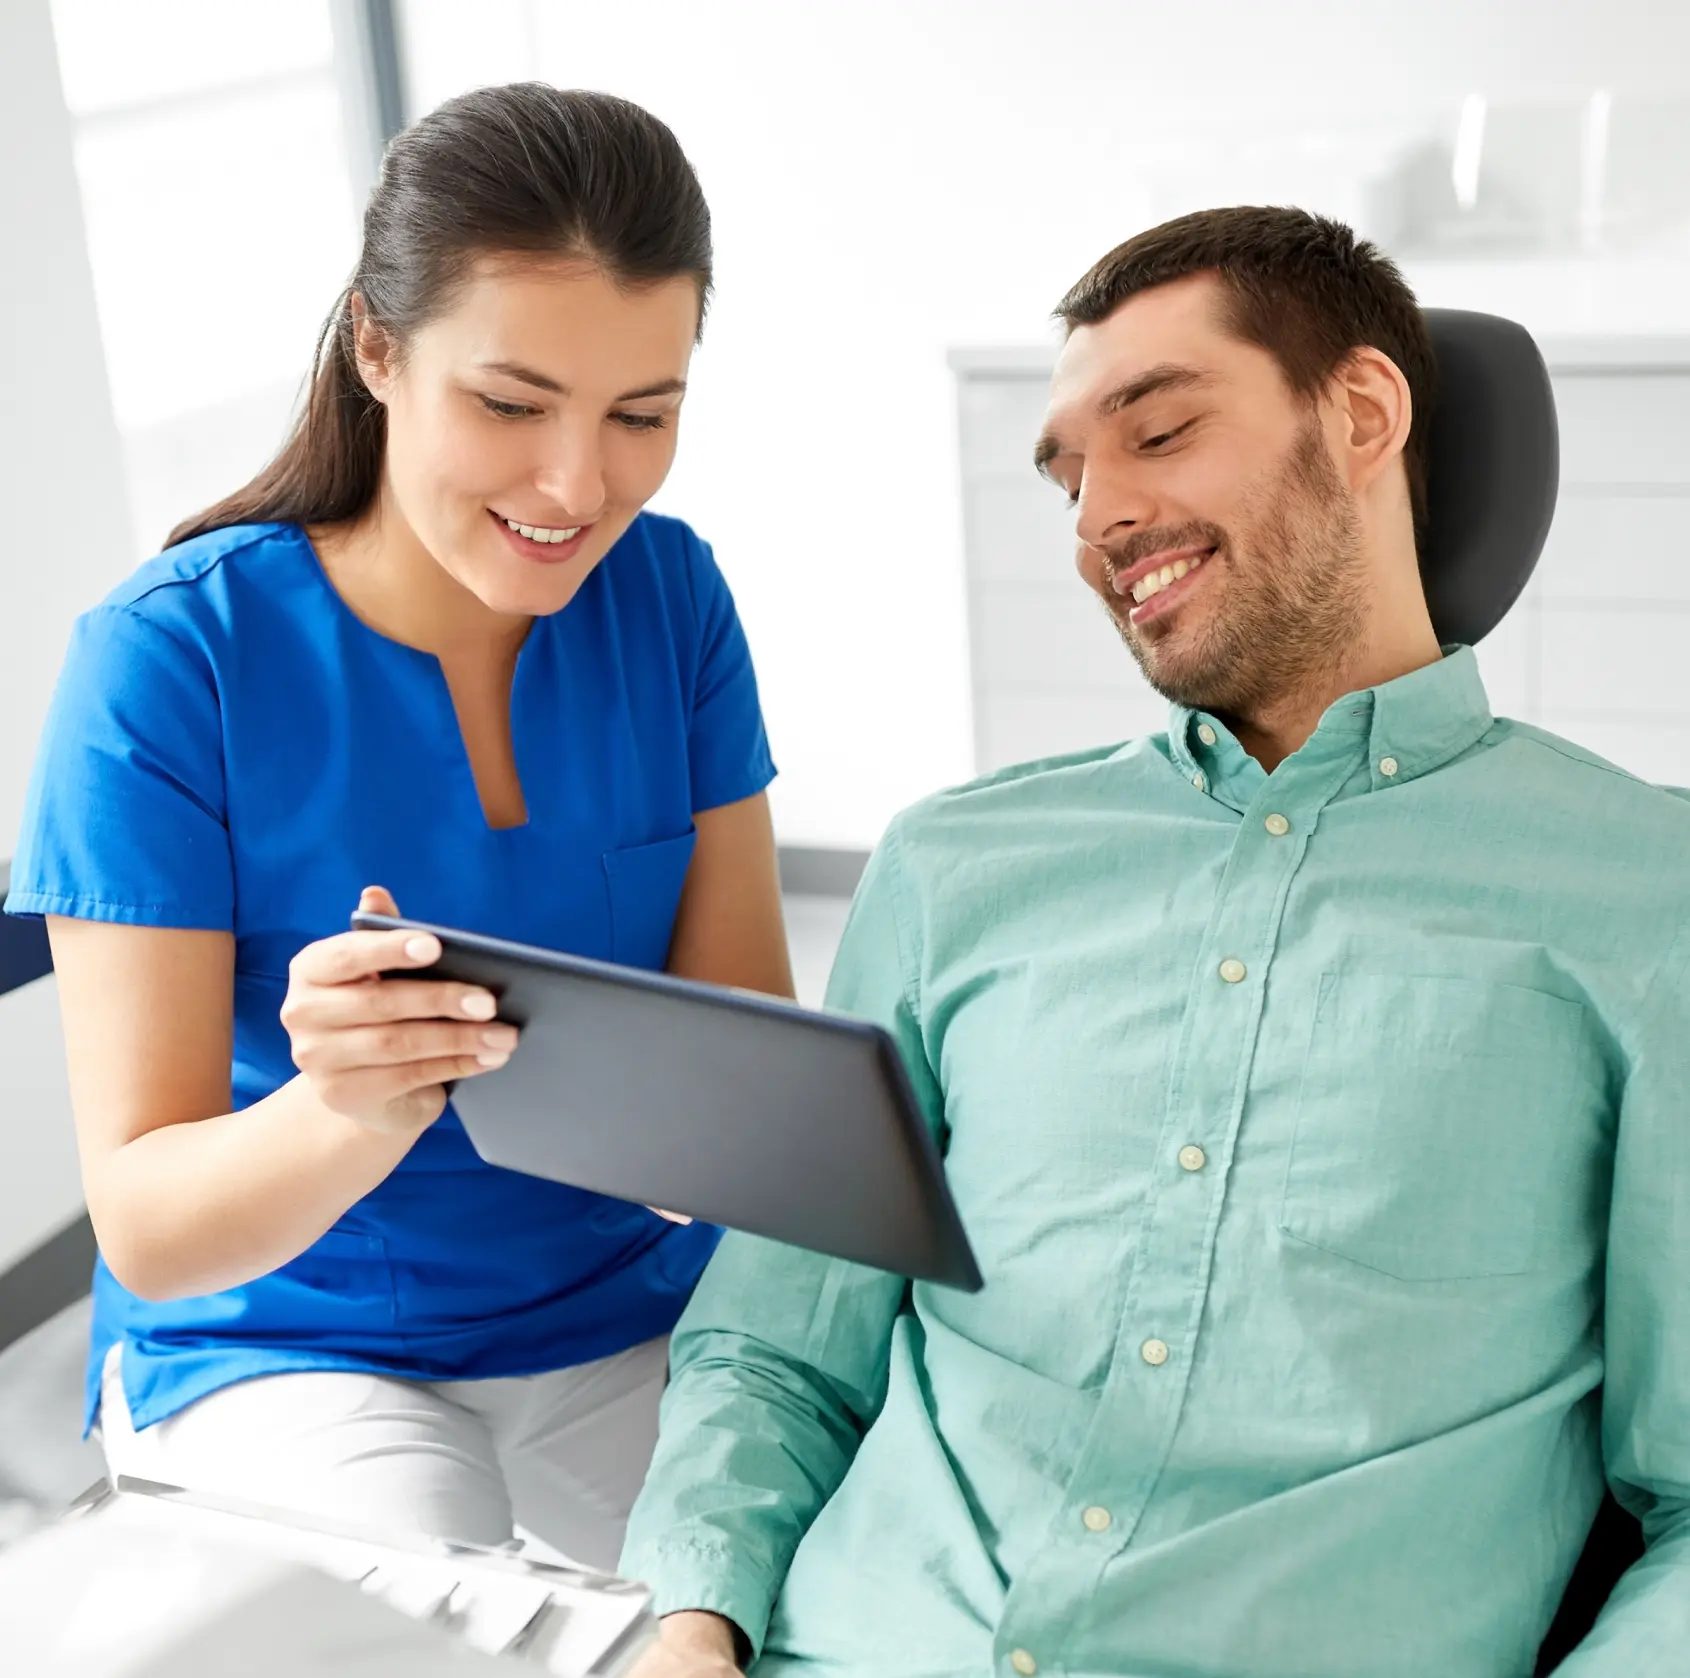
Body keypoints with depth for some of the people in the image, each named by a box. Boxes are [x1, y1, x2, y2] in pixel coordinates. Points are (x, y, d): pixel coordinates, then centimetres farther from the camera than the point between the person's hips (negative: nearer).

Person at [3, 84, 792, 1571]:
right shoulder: (170, 658, -16)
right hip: (283, 1351, -3)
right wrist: (347, 1113, -38)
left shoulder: (669, 593, -4)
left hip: (631, 1313, 4)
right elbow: (147, 1227, -17)